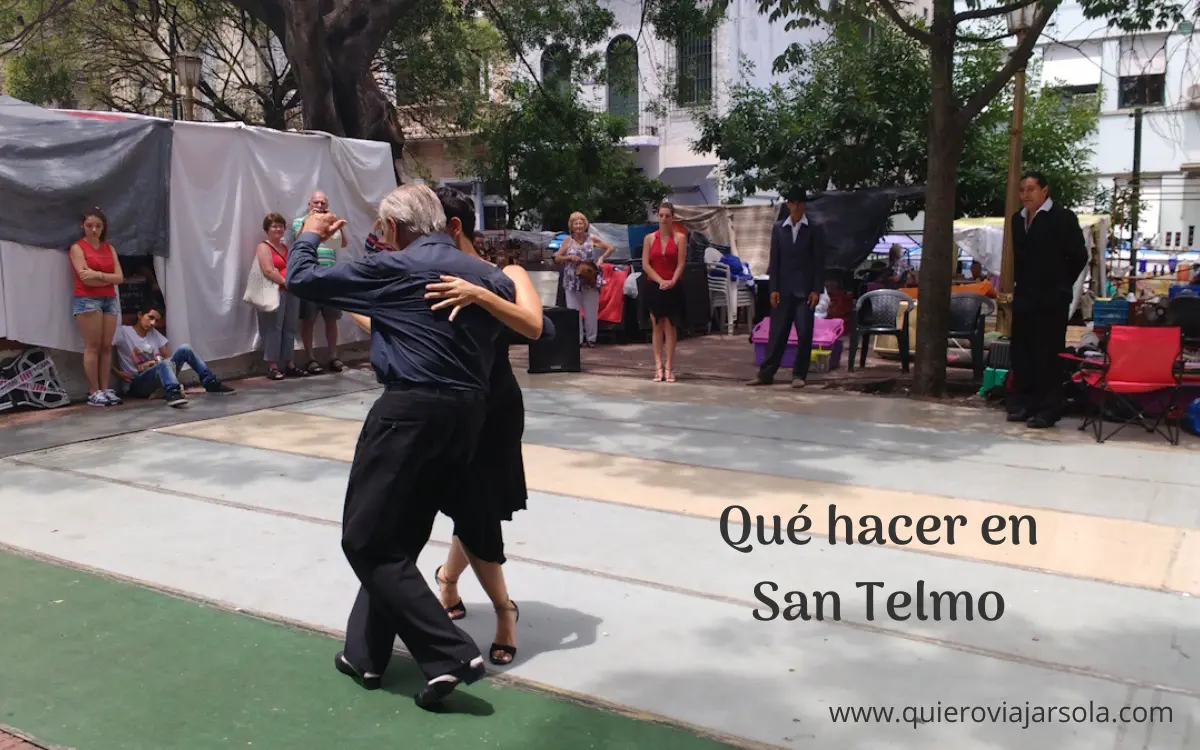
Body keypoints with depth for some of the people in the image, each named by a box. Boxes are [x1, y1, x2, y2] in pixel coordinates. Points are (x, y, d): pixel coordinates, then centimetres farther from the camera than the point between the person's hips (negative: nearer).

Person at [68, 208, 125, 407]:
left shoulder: (109, 248, 15)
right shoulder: (77, 247, 0)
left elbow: (120, 277, 3)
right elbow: (85, 278, -12)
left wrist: (98, 274, -10)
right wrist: (109, 278, -4)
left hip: (110, 300, 5)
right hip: (87, 300, -5)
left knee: (106, 346, 3)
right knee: (92, 347, -6)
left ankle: (105, 389, 5)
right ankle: (94, 393, -5)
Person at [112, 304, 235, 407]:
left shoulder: (154, 333, 12)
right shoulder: (123, 332, -5)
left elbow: (169, 357, 10)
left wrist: (156, 363, -11)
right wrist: (119, 373, -18)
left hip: (159, 377, 6)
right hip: (136, 384, -6)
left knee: (184, 349, -7)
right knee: (164, 364, -36)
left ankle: (211, 383, -8)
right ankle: (173, 393, -64)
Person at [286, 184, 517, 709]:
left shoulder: (395, 268, -6)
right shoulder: (485, 274, 11)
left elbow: (301, 279, 1)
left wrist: (309, 236, 20)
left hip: (410, 411, -8)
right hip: (468, 414, 8)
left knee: (367, 540, 1)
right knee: (399, 539, 18)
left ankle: (451, 654, -4)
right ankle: (365, 654, 26)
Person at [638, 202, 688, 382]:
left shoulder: (680, 237, 1)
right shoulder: (649, 238, 6)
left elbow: (680, 264, -5)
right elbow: (645, 264, 0)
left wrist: (671, 282, -18)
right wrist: (660, 281, -12)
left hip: (672, 288, -2)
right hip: (653, 287, 2)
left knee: (670, 327, 0)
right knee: (656, 326, 3)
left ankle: (668, 367, 3)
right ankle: (659, 366, 6)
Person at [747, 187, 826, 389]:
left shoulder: (814, 230, 2)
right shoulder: (778, 229, 8)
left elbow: (819, 262, 0)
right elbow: (774, 261, 6)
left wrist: (816, 290, -8)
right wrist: (773, 289, -2)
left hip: (805, 290, -1)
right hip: (783, 290, 2)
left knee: (804, 334, -2)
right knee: (777, 333, 3)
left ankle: (799, 375, 8)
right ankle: (766, 373, 7)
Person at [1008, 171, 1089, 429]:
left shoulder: (1063, 218, -6)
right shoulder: (1017, 220, 13)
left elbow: (1079, 256, -3)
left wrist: (1061, 285, 2)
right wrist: (1020, 284, 13)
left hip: (1051, 299, -6)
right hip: (1023, 297, 6)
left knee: (1048, 355, -5)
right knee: (1020, 353, 7)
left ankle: (1047, 410, -2)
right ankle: (1022, 404, 16)